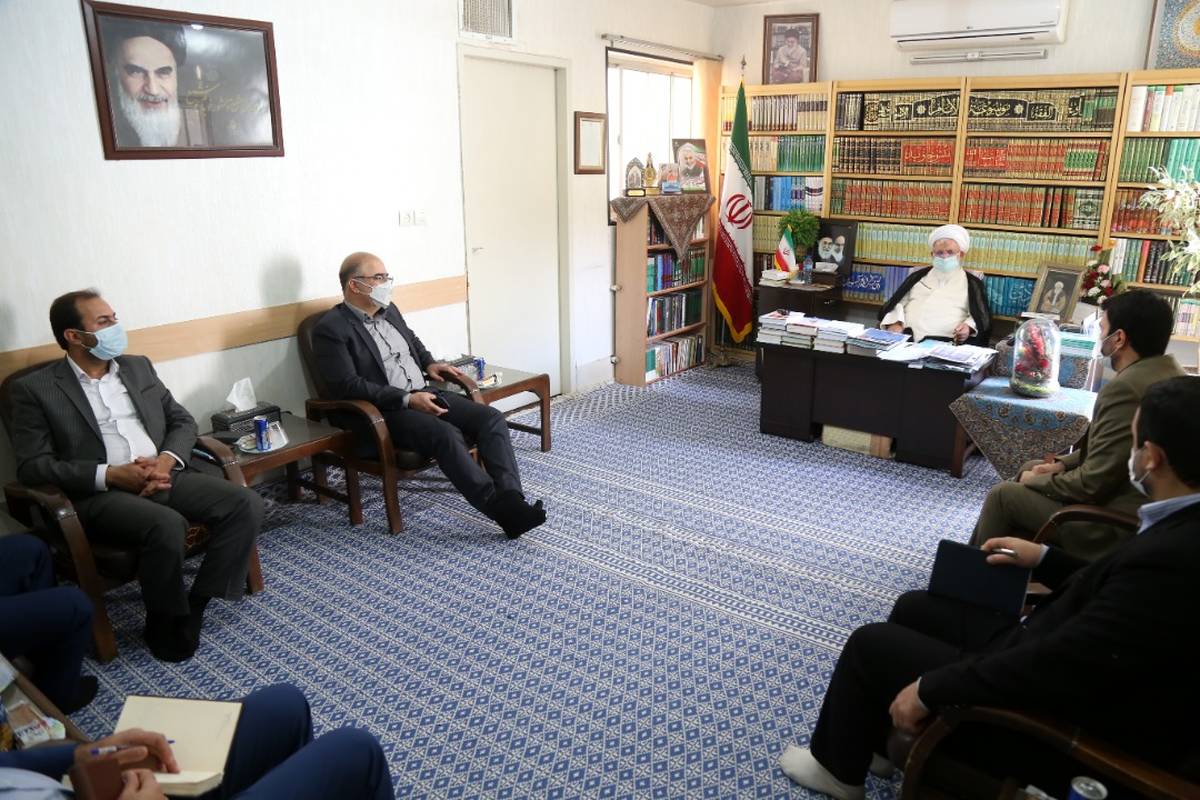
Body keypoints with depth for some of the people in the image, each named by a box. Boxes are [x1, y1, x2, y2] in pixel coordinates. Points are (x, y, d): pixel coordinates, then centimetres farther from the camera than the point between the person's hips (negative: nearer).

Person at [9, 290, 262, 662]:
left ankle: (196, 604, -7)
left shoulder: (138, 367, 16)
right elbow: (32, 466, -5)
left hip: (164, 476, 5)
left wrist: (167, 459, -6)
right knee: (167, 525, -35)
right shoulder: (35, 389, 2)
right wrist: (111, 474, -17)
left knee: (246, 503, -18)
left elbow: (183, 421, 16)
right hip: (99, 493, -5)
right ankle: (168, 624, -10)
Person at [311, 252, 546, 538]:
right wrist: (407, 399, -22)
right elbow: (348, 386, -16)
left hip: (425, 393, 8)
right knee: (447, 434, -34)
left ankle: (511, 500, -26)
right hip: (386, 411, -7)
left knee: (492, 418, -14)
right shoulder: (331, 329, -7)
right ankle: (502, 510, -30)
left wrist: (429, 364, 13)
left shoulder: (389, 310, 16)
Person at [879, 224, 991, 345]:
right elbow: (898, 302, 16)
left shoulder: (972, 283, 18)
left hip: (945, 342, -1)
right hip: (906, 337, 1)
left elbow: (981, 316, 9)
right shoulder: (919, 276, 25)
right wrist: (895, 323, -6)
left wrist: (969, 327, -16)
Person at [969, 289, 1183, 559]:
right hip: (1142, 508, 10)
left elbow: (1091, 485, -24)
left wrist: (1035, 481, -8)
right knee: (1030, 468, 21)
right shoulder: (1169, 373, 5)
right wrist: (1063, 463, 9)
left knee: (1002, 495, 1)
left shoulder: (1124, 388, -27)